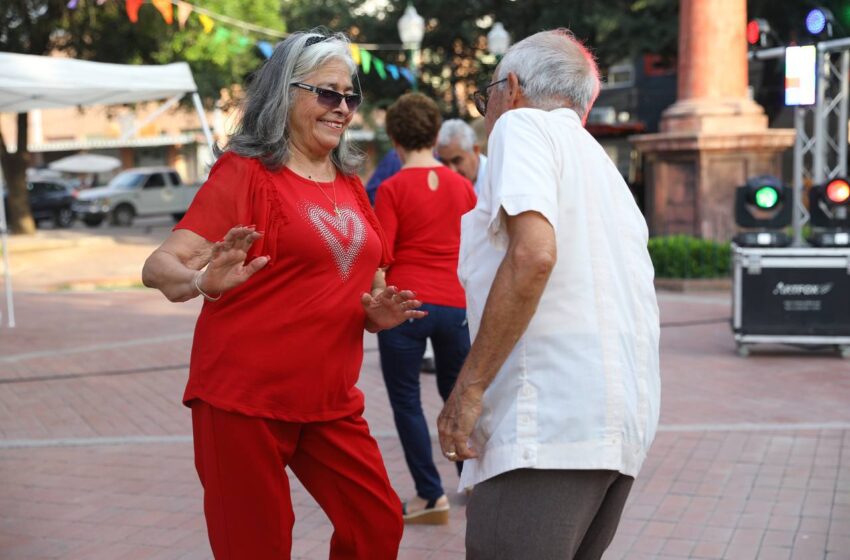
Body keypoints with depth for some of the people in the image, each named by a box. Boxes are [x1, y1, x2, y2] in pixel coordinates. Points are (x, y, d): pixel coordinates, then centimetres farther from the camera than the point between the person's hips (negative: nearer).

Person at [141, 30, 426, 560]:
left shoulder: (350, 185, 12)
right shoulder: (246, 172, -7)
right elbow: (160, 265, -17)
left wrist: (380, 312, -2)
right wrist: (204, 282, -39)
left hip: (330, 399, 6)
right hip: (245, 396, -6)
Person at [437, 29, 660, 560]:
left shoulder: (522, 124, 0)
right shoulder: (600, 163, 26)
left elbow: (533, 254, -18)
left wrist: (469, 386, -13)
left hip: (552, 418, -9)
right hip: (622, 420, 9)